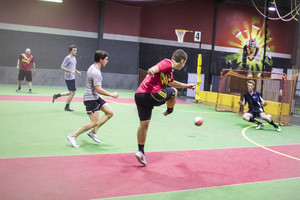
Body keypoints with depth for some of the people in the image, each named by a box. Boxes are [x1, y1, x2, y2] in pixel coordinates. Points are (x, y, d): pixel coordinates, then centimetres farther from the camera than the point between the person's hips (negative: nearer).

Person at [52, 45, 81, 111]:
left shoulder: (74, 58, 15)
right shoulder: (68, 58, -13)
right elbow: (62, 67, -16)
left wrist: (77, 71, 10)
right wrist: (71, 71, -24)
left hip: (72, 78, 9)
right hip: (69, 78, -9)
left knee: (71, 92, 15)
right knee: (72, 92, -6)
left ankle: (56, 95, 25)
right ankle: (67, 107, 8)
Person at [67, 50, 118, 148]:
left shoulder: (93, 68, 11)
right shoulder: (95, 72, -22)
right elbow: (99, 89, -26)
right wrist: (111, 95, -16)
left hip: (95, 97, 11)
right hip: (90, 98, -11)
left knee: (110, 113, 7)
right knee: (95, 122, -11)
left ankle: (93, 132, 12)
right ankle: (73, 136, -2)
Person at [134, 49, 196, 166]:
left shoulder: (170, 70, 27)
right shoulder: (168, 63, -4)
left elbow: (172, 83, 46)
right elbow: (157, 67, -26)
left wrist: (187, 86, 55)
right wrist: (152, 71, -49)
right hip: (152, 95, -10)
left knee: (143, 124, 13)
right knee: (173, 91, 16)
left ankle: (141, 151, 17)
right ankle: (169, 111, 39)